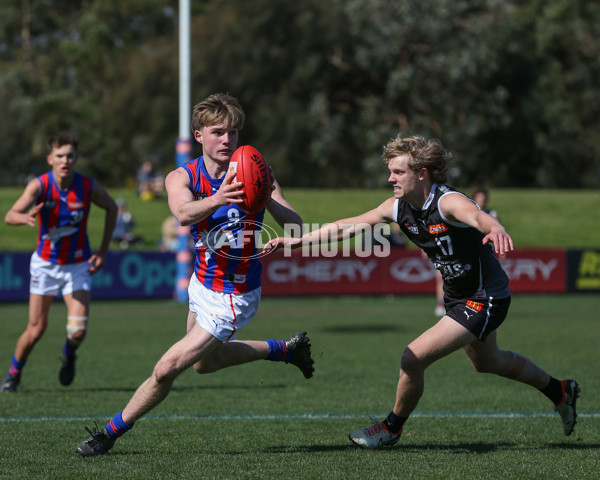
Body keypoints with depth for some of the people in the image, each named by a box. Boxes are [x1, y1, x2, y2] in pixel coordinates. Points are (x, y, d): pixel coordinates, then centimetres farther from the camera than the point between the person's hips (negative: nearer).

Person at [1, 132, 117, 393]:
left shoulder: (88, 186, -13)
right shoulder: (39, 185, -19)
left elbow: (111, 208, 7)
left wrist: (103, 251, 3)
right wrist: (25, 217, -56)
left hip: (78, 266, 1)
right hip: (45, 264, -1)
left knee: (77, 330, -13)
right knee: (36, 330, 0)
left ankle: (68, 356, 23)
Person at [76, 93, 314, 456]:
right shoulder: (182, 178, -13)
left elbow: (296, 228, -27)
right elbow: (184, 212, -37)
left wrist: (268, 200, -47)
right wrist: (216, 200, -59)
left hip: (231, 299, -6)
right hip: (202, 284, 6)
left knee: (166, 370, -8)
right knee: (205, 362, 30)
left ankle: (112, 432, 13)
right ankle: (286, 349, 47)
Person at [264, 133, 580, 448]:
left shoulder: (448, 202, -30)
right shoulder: (398, 207, -7)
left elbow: (477, 215, -53)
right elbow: (348, 226, 0)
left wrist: (494, 228, -76)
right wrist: (299, 241, -5)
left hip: (485, 299, -9)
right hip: (458, 295, 9)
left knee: (413, 359, -15)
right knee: (488, 362, 31)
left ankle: (392, 428, 11)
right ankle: (560, 391, 53)